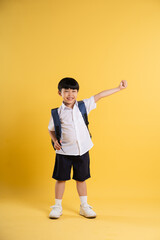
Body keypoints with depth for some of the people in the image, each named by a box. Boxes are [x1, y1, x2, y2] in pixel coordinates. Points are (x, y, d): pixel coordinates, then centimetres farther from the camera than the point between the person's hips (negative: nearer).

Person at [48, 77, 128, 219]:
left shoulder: (83, 105, -2)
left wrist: (119, 88, 1)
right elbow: (51, 129, 9)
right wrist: (55, 141, -7)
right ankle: (57, 207, 25)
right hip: (64, 152, -1)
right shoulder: (57, 112, -5)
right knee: (61, 178, 7)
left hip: (82, 150, 2)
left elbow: (99, 96, 0)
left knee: (81, 179, 13)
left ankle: (84, 206, 28)